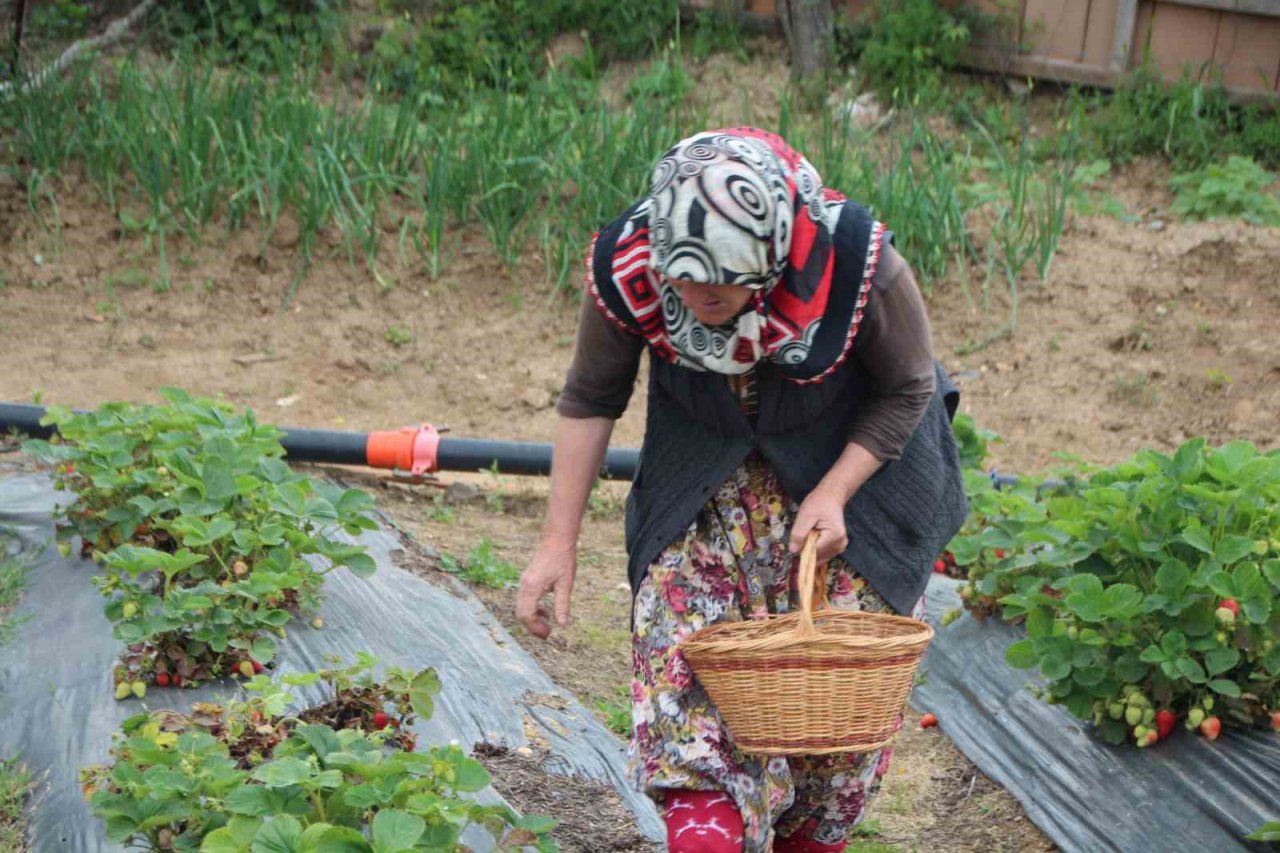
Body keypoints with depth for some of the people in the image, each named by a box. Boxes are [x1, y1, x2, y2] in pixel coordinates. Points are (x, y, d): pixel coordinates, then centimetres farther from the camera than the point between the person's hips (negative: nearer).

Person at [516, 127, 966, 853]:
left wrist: (833, 494, -23)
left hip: (853, 467, -1)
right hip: (703, 490, 1)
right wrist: (560, 541, -10)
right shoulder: (627, 270, -27)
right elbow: (591, 402, -9)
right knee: (689, 677, -12)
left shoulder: (861, 265, -33)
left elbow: (908, 391, -13)